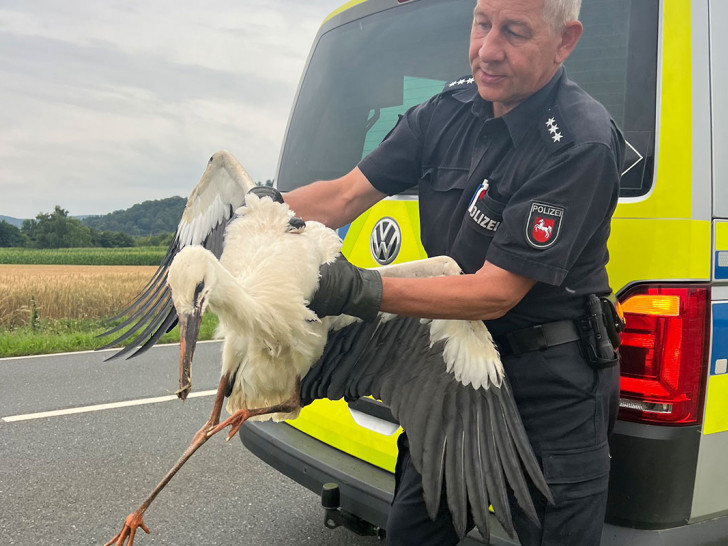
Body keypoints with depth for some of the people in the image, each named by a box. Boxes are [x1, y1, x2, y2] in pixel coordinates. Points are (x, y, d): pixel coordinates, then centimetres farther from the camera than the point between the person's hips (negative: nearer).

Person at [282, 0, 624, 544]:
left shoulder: (582, 144, -23)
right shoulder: (449, 110, -1)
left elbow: (497, 291, -26)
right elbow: (347, 193, -2)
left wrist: (363, 291, -34)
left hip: (552, 387, -6)